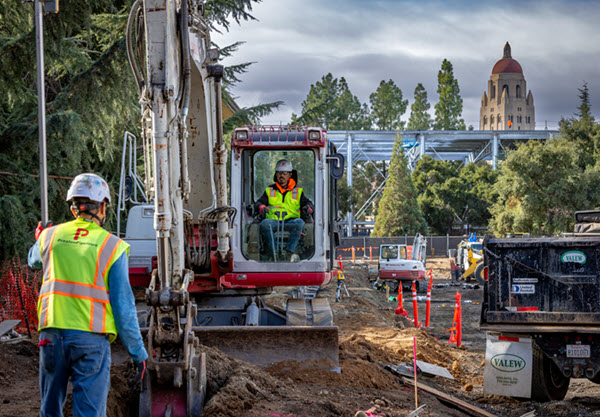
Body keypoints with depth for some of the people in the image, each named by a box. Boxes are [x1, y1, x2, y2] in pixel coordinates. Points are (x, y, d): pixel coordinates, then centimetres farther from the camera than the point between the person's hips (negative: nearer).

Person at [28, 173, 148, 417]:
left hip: (51, 334, 4)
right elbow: (123, 306, -6)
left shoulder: (51, 235, 6)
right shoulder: (112, 247, -5)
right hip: (91, 338, -4)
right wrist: (138, 353, 1)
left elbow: (34, 261, 31)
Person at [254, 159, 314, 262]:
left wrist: (308, 208, -12)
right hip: (273, 220, 0)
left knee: (299, 222, -36)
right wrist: (262, 207, -13)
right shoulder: (269, 190, 23)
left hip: (290, 221, 0)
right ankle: (273, 252, -33)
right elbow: (258, 203, 13)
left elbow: (308, 203, 14)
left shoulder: (298, 191, 22)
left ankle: (290, 251, -32)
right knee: (265, 223, -36)